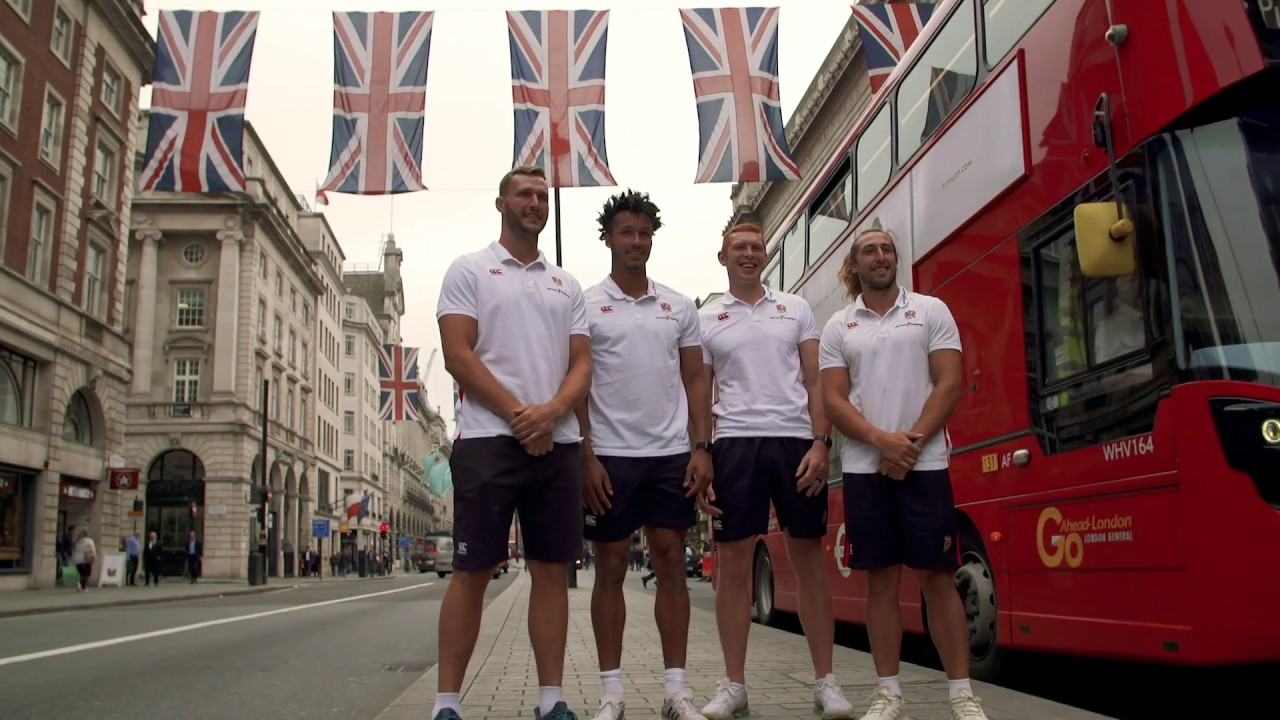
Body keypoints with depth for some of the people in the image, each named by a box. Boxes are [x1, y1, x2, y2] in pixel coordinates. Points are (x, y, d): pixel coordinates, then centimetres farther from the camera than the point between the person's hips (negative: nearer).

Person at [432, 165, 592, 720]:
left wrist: (551, 410, -10)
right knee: (472, 571, -3)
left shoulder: (567, 285, 19)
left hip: (558, 442, 5)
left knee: (552, 570, 5)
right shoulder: (469, 271, 6)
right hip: (489, 439, -4)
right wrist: (519, 414, -12)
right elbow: (458, 356, -5)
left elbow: (581, 363, 10)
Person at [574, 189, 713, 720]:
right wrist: (586, 457, -9)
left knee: (671, 564, 5)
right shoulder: (587, 305, 2)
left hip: (672, 454, 3)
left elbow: (695, 381, 11)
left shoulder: (680, 307, 10)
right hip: (610, 455, -2)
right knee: (610, 568, 4)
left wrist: (702, 447, 0)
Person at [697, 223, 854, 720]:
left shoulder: (796, 309, 12)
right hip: (735, 443, 0)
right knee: (733, 562, 0)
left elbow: (816, 382, 7)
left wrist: (821, 443, -7)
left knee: (810, 560, 4)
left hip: (797, 441, 1)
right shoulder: (706, 319, 10)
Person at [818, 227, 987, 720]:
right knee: (880, 580, 5)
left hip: (924, 464, -1)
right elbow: (833, 400, 1)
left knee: (938, 577, -1)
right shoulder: (838, 326, 9)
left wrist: (911, 441, -12)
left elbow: (948, 385, -2)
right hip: (865, 468, 2)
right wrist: (882, 441, -13)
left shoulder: (931, 311, 6)